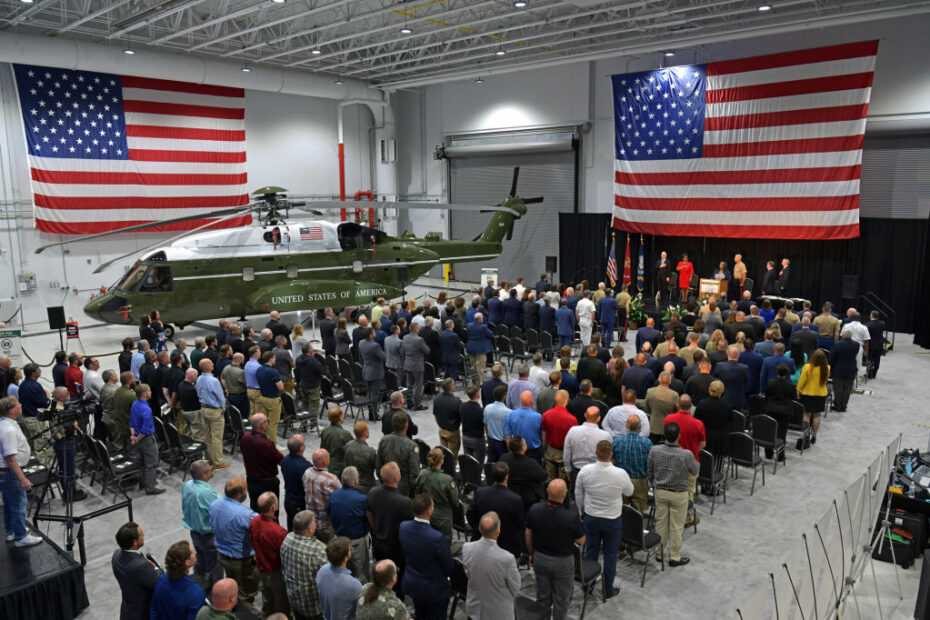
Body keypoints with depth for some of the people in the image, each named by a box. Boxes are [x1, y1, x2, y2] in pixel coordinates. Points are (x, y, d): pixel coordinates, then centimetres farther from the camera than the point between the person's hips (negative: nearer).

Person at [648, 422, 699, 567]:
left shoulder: (654, 451, -16)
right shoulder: (686, 455, -24)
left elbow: (649, 472, -2)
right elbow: (695, 471, -3)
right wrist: (696, 464, 18)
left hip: (660, 492, 3)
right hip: (678, 494, -3)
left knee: (661, 523, 19)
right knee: (676, 526, 12)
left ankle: (659, 552, 33)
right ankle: (674, 557, 24)